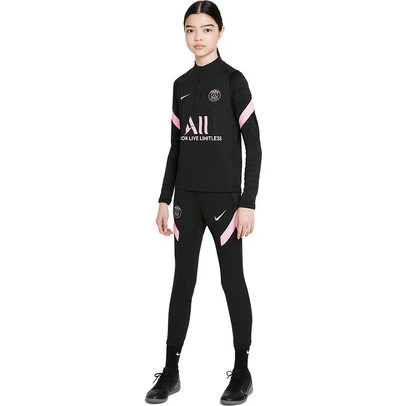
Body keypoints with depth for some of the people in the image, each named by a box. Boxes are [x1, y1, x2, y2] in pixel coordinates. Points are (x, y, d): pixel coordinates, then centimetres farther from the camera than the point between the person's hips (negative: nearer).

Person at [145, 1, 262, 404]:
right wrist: (164, 199, 11)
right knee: (182, 280, 7)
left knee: (232, 280, 3)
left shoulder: (233, 80, -5)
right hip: (186, 196, 5)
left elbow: (253, 145, -7)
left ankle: (242, 371, 15)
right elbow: (176, 146, 14)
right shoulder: (181, 84, 10)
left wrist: (248, 203, -12)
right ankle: (171, 371, 14)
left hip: (224, 196, -5)